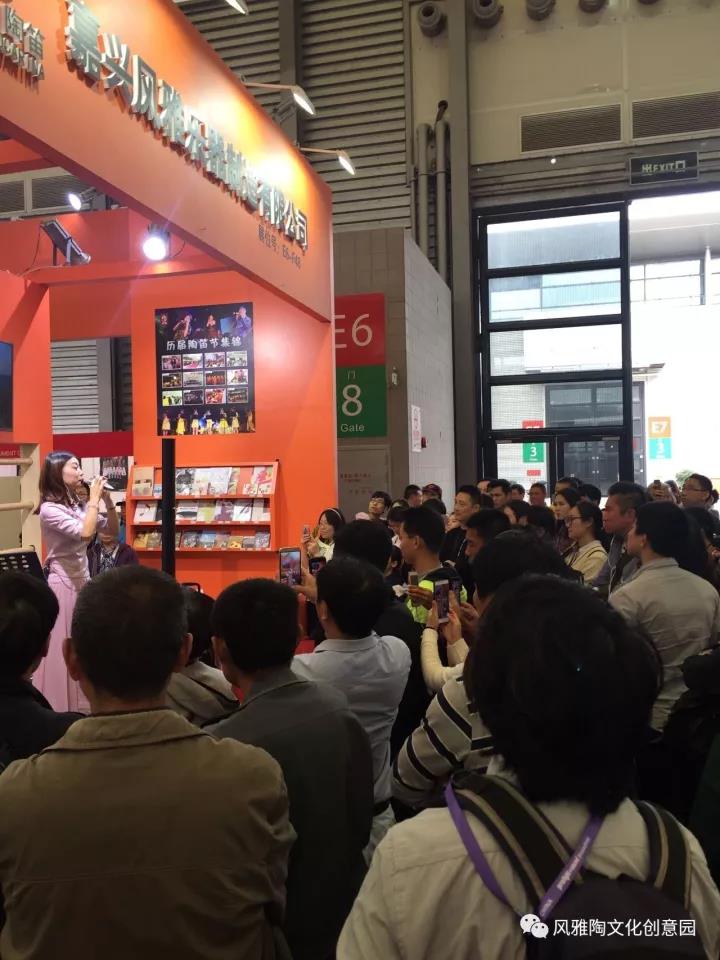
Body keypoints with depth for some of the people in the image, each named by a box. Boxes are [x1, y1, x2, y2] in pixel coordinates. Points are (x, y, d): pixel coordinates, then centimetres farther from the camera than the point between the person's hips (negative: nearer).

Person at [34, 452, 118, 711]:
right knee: (61, 648, -2)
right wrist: (94, 499, -19)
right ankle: (56, 708, 9)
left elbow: (113, 530, 12)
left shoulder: (78, 505, 9)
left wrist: (107, 500, -1)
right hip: (62, 583, -8)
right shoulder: (49, 509, -15)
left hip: (83, 580, 8)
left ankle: (80, 706, 25)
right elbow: (85, 533, -28)